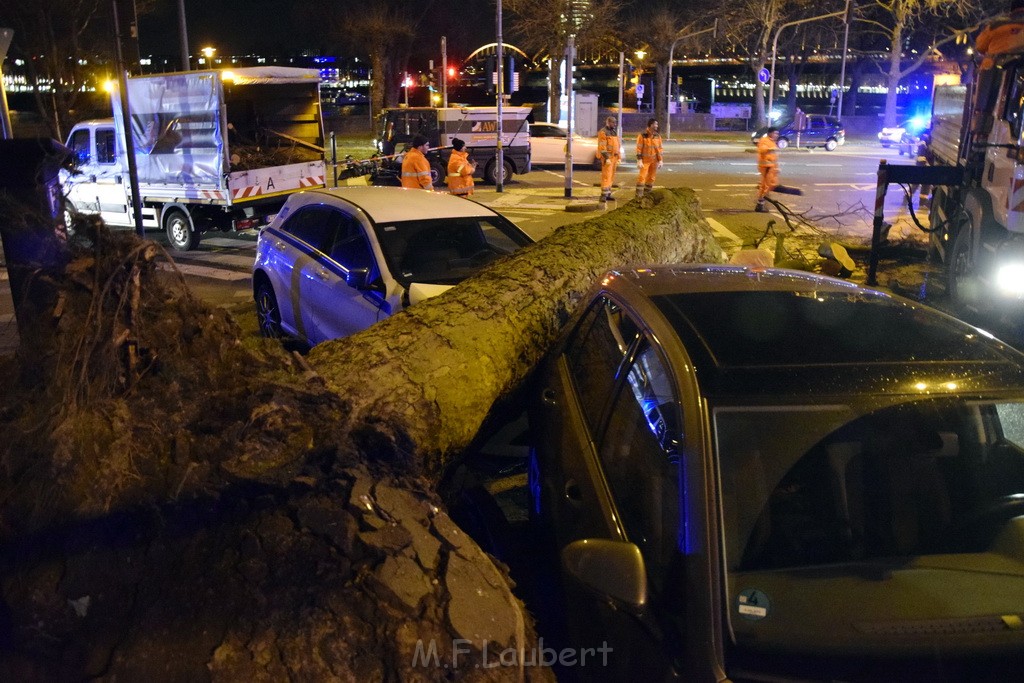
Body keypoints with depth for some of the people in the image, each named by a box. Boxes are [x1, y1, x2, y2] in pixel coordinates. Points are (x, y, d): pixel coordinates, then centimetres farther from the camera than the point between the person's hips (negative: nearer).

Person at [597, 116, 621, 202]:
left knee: (611, 176, 9)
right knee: (606, 176, -13)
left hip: (614, 157, 8)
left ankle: (608, 194, 14)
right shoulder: (603, 132, -12)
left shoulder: (614, 132, 15)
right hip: (607, 157, -8)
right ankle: (603, 195, -12)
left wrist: (619, 158, 15)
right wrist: (607, 158, -24)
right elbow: (602, 147, -19)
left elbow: (618, 145, 20)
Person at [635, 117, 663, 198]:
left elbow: (659, 149, 9)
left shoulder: (657, 136, 4)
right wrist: (639, 160, -17)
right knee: (642, 177, -11)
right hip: (645, 160, -5)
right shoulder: (642, 135, -11)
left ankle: (648, 193, 19)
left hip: (654, 160, 5)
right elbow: (639, 148, -12)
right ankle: (639, 195, -9)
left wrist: (660, 160, 5)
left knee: (651, 177, 9)